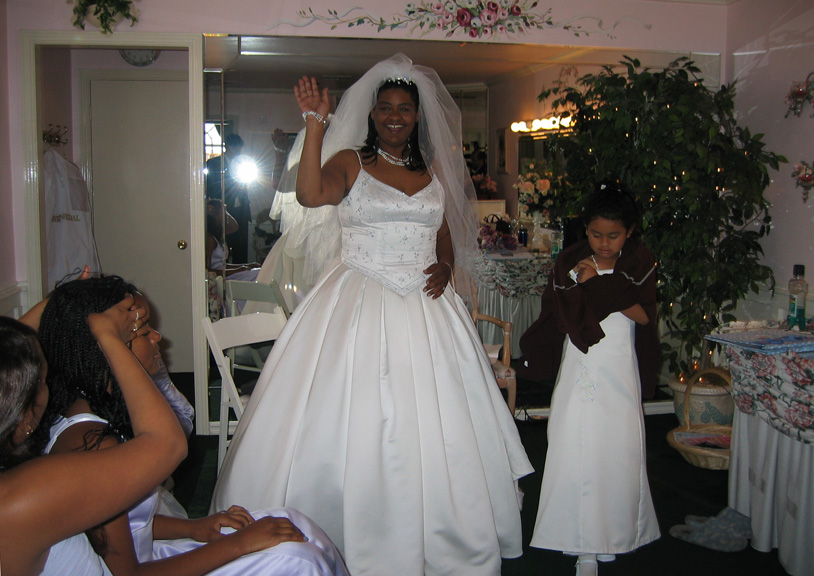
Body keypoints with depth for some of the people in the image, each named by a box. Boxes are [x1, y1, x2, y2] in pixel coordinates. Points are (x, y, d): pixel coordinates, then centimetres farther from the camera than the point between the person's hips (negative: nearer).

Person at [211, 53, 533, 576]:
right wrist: (315, 121, -19)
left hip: (425, 308, 3)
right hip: (357, 306, -3)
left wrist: (444, 267, -1)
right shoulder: (350, 161, 2)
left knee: (434, 431, 5)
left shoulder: (436, 171, 14)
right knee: (348, 422, -1)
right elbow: (311, 193, -19)